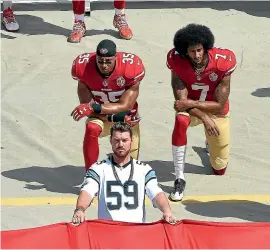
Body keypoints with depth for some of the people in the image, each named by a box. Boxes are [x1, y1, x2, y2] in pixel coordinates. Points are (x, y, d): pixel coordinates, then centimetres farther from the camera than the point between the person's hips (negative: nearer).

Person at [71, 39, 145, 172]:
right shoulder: (83, 67, -25)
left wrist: (93, 108, -39)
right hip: (100, 116, 0)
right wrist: (115, 117, -28)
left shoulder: (131, 67, -29)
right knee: (91, 129, -37)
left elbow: (124, 106, -25)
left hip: (126, 118, 1)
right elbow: (87, 105, -17)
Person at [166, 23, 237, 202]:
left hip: (216, 111, 1)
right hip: (190, 108, -1)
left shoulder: (222, 63, -28)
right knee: (181, 121, -40)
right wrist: (204, 118, -32)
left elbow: (219, 105, -24)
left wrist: (191, 103, -33)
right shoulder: (177, 61, -26)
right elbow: (181, 100, -23)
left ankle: (211, 142, 48)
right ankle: (180, 179, -31)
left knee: (220, 169, 10)